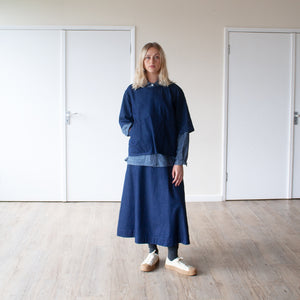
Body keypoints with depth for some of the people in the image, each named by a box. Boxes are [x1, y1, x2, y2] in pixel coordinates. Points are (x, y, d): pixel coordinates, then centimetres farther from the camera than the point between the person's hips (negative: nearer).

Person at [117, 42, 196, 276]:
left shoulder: (173, 91, 0)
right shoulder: (132, 92, 5)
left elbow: (183, 129, -3)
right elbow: (124, 123, 11)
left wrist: (179, 162, -9)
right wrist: (140, 133, -6)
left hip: (167, 158, -1)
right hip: (140, 158, 2)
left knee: (171, 205, -1)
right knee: (144, 204, 7)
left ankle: (173, 258, 10)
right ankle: (152, 252, 22)